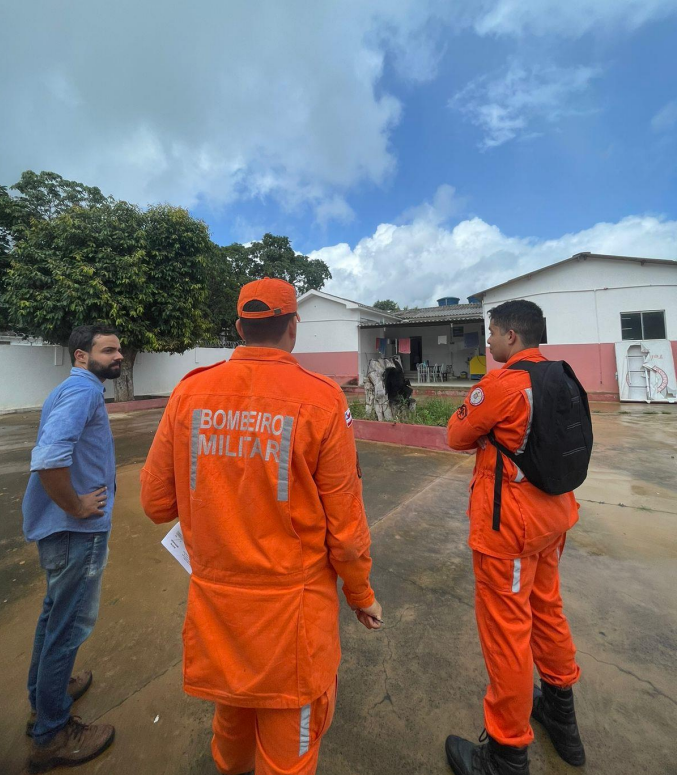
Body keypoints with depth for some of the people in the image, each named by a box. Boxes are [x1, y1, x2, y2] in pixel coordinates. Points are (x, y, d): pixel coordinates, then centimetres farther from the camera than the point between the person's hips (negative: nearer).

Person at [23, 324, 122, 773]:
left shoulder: (76, 389, 11)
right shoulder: (83, 390, -21)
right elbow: (49, 459, -34)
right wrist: (76, 508, -20)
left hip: (61, 527, 10)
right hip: (78, 531, -10)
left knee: (57, 613, 26)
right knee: (72, 623, 7)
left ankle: (45, 693, 47)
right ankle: (52, 735, 28)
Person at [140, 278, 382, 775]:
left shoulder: (189, 392, -9)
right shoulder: (322, 399, -18)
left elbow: (157, 502, -1)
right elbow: (345, 524, -13)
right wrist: (361, 594, 5)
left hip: (212, 598, 4)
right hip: (290, 603, -3)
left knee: (232, 710, 32)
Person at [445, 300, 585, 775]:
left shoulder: (501, 383, -21)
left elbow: (458, 437, -9)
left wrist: (466, 411, 7)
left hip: (509, 524, -8)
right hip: (553, 514, 8)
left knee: (506, 629, 7)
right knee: (547, 609, 26)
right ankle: (561, 713, 48)